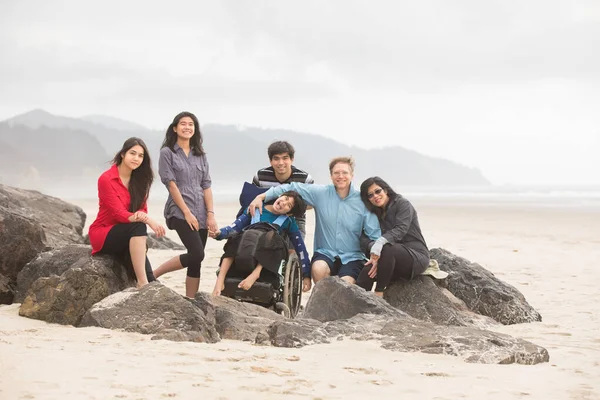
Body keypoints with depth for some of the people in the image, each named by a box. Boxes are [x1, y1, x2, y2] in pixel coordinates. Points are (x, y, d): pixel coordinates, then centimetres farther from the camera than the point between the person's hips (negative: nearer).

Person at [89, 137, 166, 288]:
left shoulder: (138, 180, 6)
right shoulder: (106, 179, -14)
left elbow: (142, 209, 4)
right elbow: (118, 213, -19)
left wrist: (141, 215, -23)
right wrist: (148, 220, -33)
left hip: (125, 236, 5)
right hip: (102, 234, -5)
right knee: (138, 227, -34)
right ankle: (143, 283, -43)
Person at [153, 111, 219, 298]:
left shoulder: (200, 155, 14)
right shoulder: (167, 153, 0)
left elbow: (206, 186, 9)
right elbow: (171, 184, -7)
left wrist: (210, 214, -1)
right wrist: (186, 212, -14)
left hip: (200, 213, 5)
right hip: (179, 212, -5)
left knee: (195, 262, 2)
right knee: (197, 255, -19)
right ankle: (152, 276, -6)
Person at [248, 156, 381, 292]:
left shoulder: (363, 201, -1)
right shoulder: (320, 193, 3)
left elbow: (374, 235, -4)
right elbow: (291, 188, 4)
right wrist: (261, 197, -4)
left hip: (352, 257, -1)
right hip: (325, 253, 2)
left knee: (346, 284, -31)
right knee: (318, 268, -33)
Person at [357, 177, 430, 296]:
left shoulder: (402, 204, -3)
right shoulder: (376, 214, 15)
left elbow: (400, 229, -21)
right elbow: (364, 238, -1)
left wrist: (380, 242, -40)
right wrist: (373, 247, -26)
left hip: (417, 257, -5)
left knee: (387, 248, -36)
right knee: (369, 269, -28)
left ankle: (379, 293, -33)